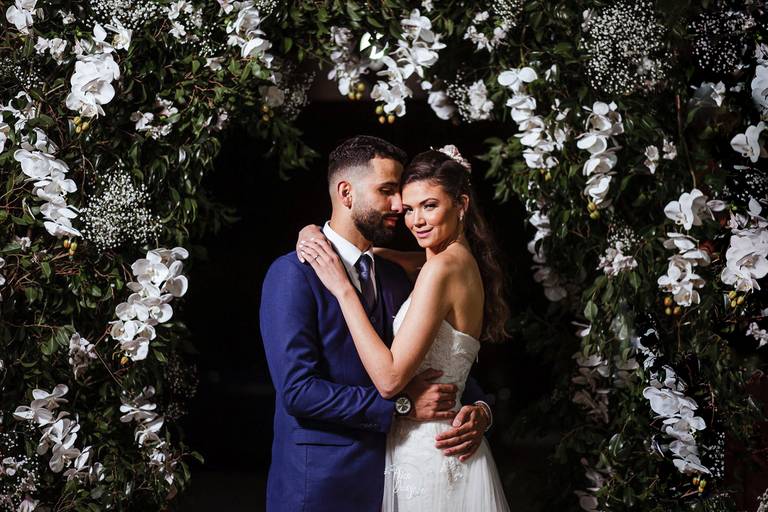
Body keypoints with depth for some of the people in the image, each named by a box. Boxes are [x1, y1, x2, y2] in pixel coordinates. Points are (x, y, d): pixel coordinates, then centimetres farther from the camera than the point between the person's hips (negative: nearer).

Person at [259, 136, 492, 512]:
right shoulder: (294, 274, -12)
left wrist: (478, 408, -7)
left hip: (388, 477, 6)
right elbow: (297, 390, -19)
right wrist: (402, 405, -18)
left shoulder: (395, 276, 11)